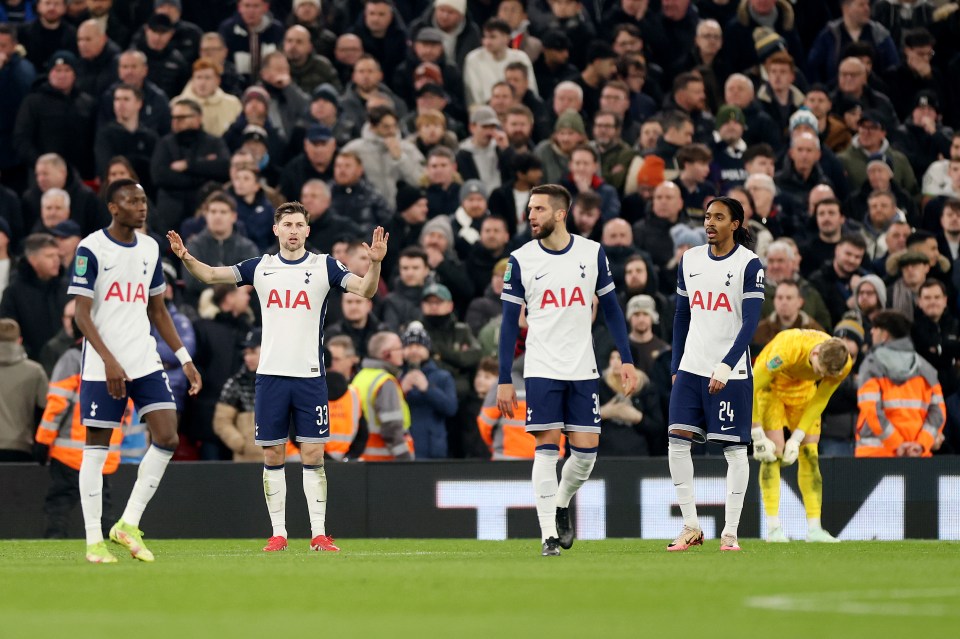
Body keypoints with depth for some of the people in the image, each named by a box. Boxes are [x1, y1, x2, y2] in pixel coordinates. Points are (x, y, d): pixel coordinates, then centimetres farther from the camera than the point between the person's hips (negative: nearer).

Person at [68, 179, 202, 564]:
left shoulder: (150, 248, 12)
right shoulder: (91, 249, -7)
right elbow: (82, 314, -11)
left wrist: (184, 358, 13)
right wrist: (109, 361, -21)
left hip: (146, 362, 6)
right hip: (103, 368, -5)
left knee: (167, 438, -7)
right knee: (97, 448, -1)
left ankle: (129, 524, 4)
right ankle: (94, 541, 5)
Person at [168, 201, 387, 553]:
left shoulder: (324, 266, 1)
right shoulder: (260, 267, 7)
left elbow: (365, 289, -10)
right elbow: (211, 275, 3)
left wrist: (375, 263, -30)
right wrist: (186, 258, -16)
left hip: (310, 376, -2)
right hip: (271, 375, 2)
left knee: (313, 455, -2)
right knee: (273, 456, 3)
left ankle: (319, 534, 2)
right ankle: (278, 533, 10)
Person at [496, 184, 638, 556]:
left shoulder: (592, 253, 2)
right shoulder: (520, 260, -1)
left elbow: (611, 309, 10)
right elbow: (509, 323, 3)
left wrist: (626, 360, 2)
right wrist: (504, 380, -1)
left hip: (583, 371, 2)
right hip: (541, 369, -2)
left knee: (586, 450, 0)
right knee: (547, 448, -8)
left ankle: (562, 506, 27)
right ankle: (549, 533, -5)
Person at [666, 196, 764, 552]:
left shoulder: (749, 264, -7)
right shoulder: (690, 260, 10)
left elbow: (750, 322, -13)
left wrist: (726, 366, -22)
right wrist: (675, 368, 14)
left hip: (731, 372, -5)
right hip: (691, 368, 5)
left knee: (734, 448, -1)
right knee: (677, 441, -4)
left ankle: (730, 532, 5)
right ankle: (691, 527, 5)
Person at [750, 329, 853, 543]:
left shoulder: (844, 363, -26)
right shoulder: (787, 350, -41)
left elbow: (820, 401, -12)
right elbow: (751, 388, -31)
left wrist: (797, 438, -16)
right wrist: (757, 434, -28)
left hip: (804, 389, 4)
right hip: (771, 385, -4)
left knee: (810, 455, -4)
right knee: (774, 450, -16)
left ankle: (814, 528, -3)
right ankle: (773, 528, -16)